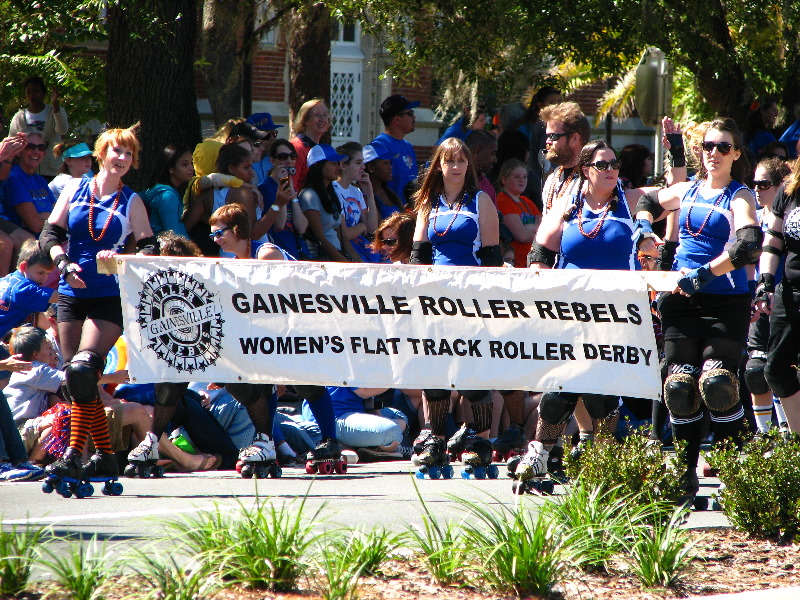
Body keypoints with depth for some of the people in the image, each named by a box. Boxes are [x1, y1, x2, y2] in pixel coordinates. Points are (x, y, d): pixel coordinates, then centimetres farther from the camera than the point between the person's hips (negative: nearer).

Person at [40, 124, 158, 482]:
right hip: (72, 294, 4)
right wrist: (63, 262, -11)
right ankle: (104, 456, 13)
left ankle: (73, 456, -17)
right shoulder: (74, 191, 9)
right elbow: (50, 234, 7)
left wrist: (120, 259, -17)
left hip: (110, 297, -4)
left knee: (83, 370, -19)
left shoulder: (131, 202, 5)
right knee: (75, 377, 3)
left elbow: (150, 249, 1)